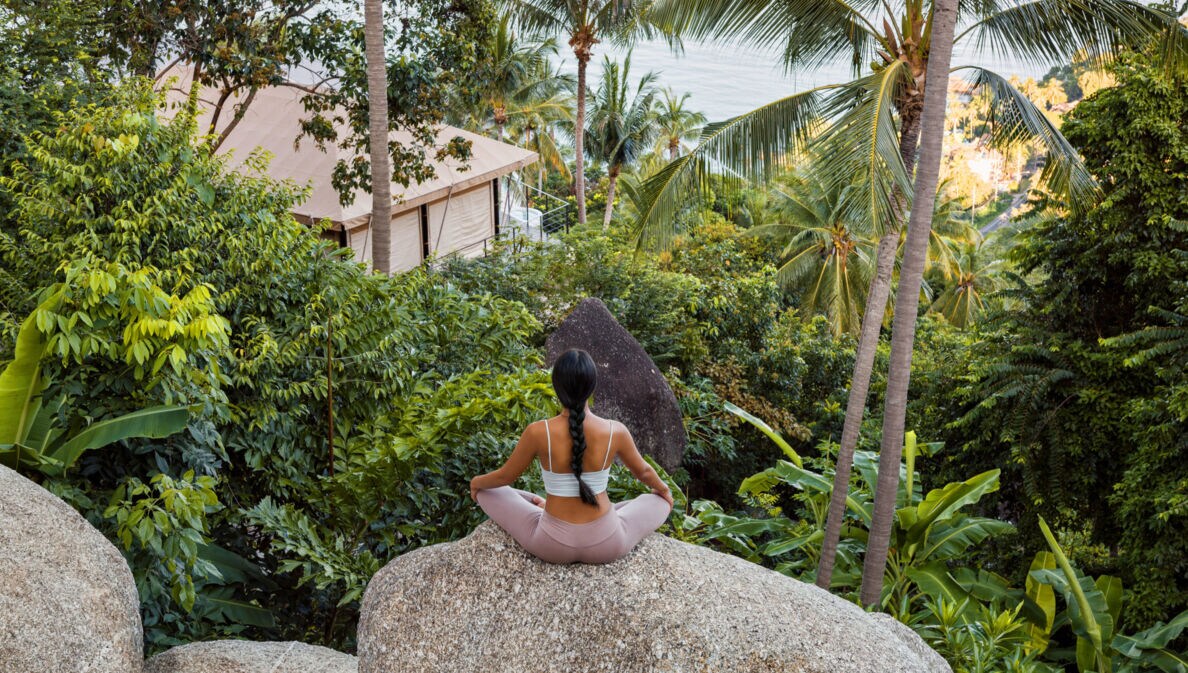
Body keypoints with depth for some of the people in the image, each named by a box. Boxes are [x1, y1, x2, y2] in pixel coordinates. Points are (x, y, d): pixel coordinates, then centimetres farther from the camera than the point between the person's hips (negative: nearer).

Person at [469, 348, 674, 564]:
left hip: (553, 545, 0)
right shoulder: (616, 431, -15)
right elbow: (643, 471, 7)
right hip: (606, 545, 1)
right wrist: (663, 489, 31)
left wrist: (476, 482, 23)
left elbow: (504, 477, -1)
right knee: (660, 503, 27)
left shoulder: (537, 432, -19)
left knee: (486, 492, 21)